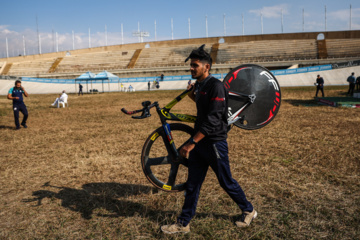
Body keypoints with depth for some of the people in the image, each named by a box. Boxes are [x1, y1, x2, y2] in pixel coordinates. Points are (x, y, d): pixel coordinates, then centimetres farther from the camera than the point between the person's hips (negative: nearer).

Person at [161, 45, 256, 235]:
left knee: (226, 182, 8)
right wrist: (192, 96, 8)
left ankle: (249, 211, 32)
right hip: (199, 142, 8)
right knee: (192, 183, 11)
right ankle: (183, 224, 22)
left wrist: (192, 142, -28)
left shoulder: (215, 86, -18)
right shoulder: (198, 85, 10)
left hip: (215, 143, -8)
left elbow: (213, 120, -25)